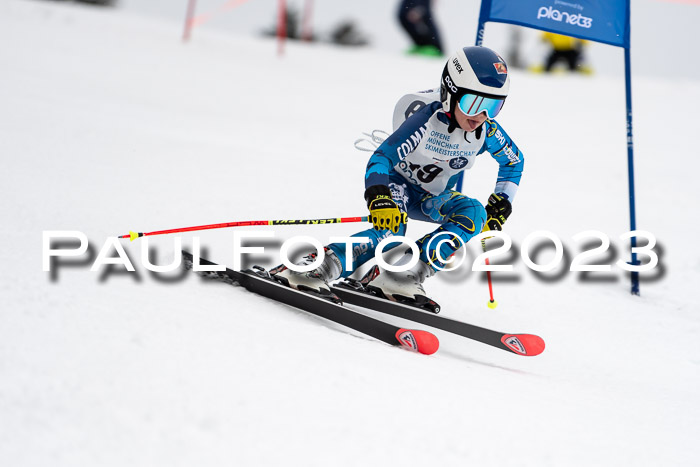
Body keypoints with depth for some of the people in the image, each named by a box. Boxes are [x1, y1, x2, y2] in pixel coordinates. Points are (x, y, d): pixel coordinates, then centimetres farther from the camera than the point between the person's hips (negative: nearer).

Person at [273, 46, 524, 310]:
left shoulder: (488, 131, -16)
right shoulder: (428, 118, -30)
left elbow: (514, 163, 5)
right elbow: (382, 156, -32)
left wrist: (500, 206, -3)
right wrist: (379, 198, -49)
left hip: (431, 199, 5)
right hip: (397, 183, -5)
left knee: (474, 214, -28)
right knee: (390, 231, -37)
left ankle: (407, 273, -36)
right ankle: (316, 266, -44)